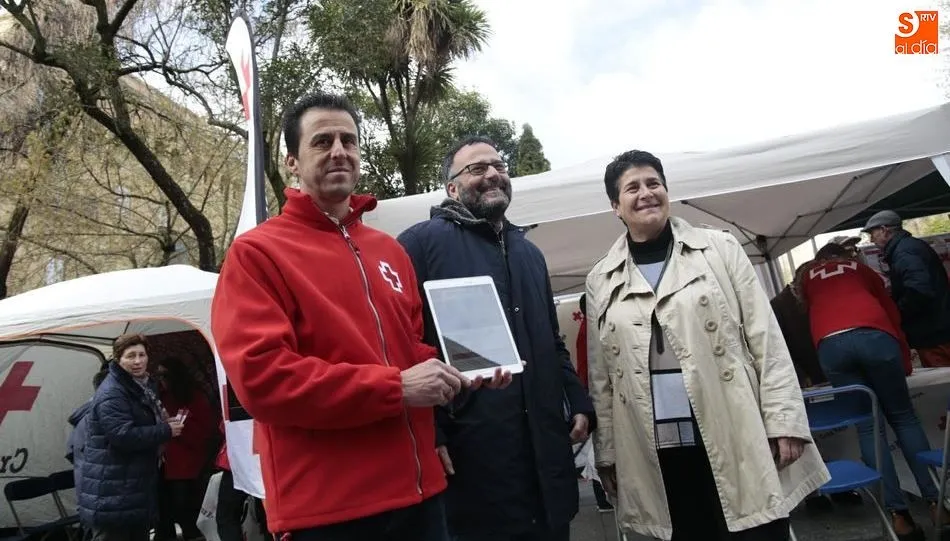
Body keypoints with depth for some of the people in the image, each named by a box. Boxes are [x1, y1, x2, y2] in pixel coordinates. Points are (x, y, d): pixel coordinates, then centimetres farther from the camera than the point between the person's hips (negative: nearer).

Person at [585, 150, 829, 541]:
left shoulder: (720, 248, 4)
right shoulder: (601, 280, 6)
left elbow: (765, 340, 1)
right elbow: (602, 376, 7)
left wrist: (785, 421, -4)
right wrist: (606, 452, 7)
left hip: (737, 441, -1)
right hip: (658, 452, 1)